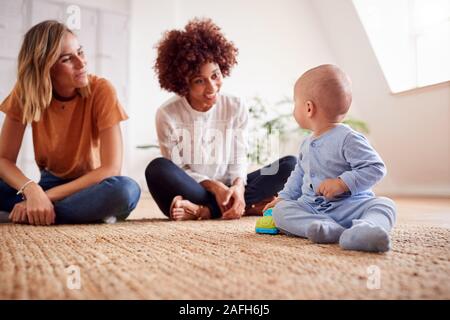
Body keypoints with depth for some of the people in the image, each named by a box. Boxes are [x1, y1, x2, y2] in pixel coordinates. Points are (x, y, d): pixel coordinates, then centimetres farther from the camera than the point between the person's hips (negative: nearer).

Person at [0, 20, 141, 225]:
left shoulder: (101, 90, -19)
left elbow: (111, 169, -24)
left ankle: (34, 213, -20)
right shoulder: (25, 92, -10)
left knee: (126, 190, -36)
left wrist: (46, 197, -27)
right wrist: (32, 191, -33)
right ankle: (89, 211, -16)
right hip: (50, 182, 3)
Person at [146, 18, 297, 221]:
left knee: (290, 164, -15)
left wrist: (238, 186, -23)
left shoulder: (236, 108, -2)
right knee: (158, 168, -33)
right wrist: (213, 185, -22)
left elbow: (238, 161, -2)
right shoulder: (167, 115, -9)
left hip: (226, 190, 3)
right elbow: (176, 171, -8)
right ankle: (249, 207, -27)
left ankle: (203, 210, -24)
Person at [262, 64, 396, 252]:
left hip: (349, 206, -6)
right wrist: (284, 197, 22)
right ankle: (329, 229, -36)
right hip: (310, 207, 6)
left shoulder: (348, 138, -11)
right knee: (280, 209, -15)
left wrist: (342, 184, -24)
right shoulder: (306, 144, 15)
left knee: (384, 204, -29)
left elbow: (375, 168, -16)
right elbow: (299, 175, 28)